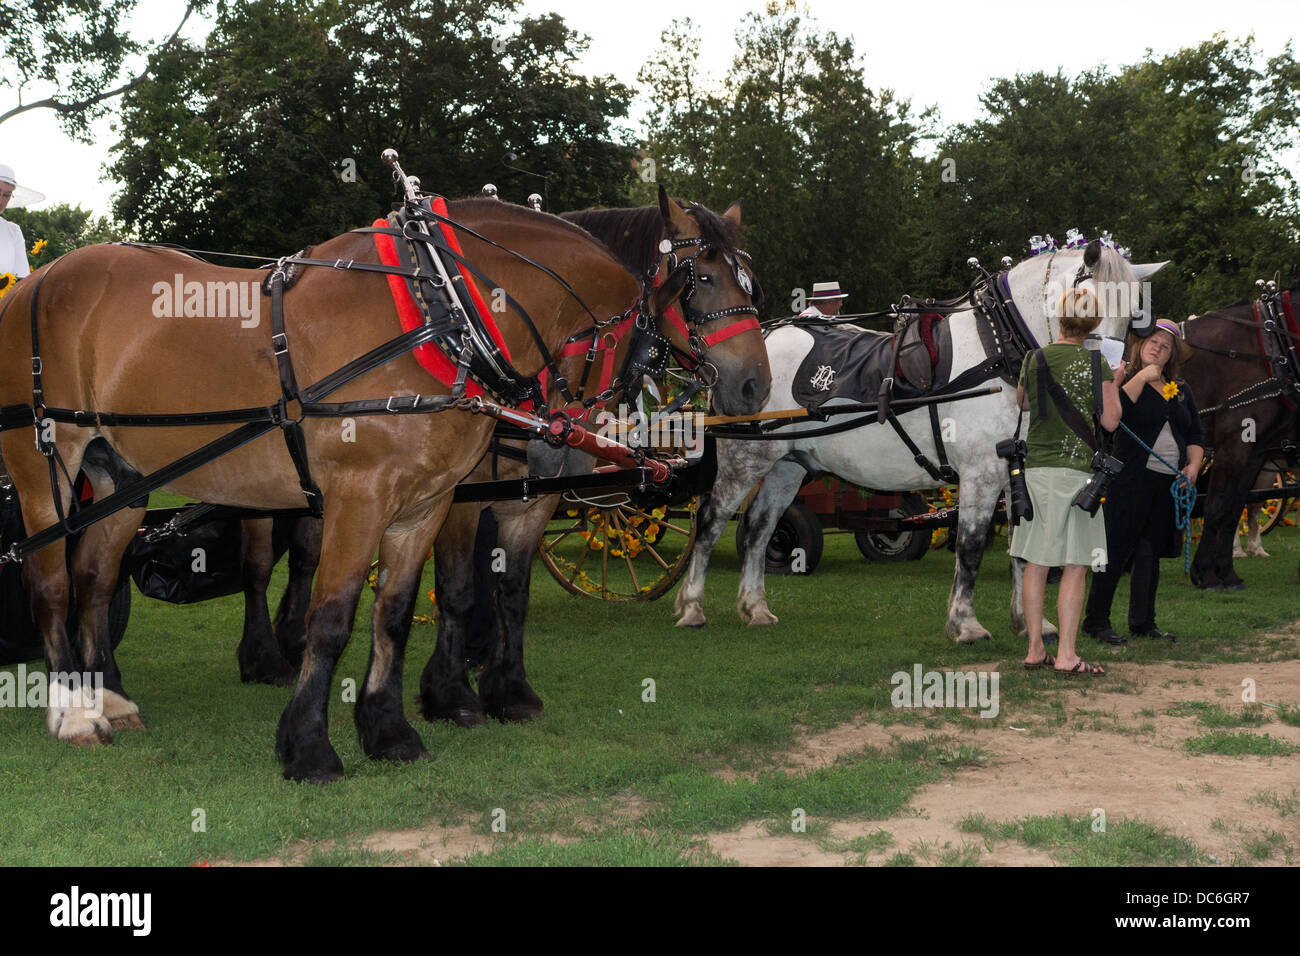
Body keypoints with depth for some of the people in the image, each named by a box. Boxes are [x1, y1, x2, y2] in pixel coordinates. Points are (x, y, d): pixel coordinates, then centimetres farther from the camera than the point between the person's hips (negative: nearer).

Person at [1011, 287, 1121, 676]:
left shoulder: (1033, 359, 4)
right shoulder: (1095, 366, -7)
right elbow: (1110, 421, -4)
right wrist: (1114, 384, 10)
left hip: (1035, 467, 4)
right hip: (1076, 469, -4)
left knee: (1036, 563, 8)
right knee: (1074, 567, -1)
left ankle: (1035, 650, 12)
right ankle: (1066, 655, -3)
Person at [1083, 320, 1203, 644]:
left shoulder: (1181, 390, 16)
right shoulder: (1125, 379, -1)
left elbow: (1196, 435, 18)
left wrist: (1193, 465, 0)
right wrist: (1142, 377, -17)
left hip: (1169, 484, 6)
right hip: (1132, 480, -6)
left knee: (1151, 552, 12)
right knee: (1117, 550, -6)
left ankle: (1143, 621, 20)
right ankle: (1096, 620, 1)